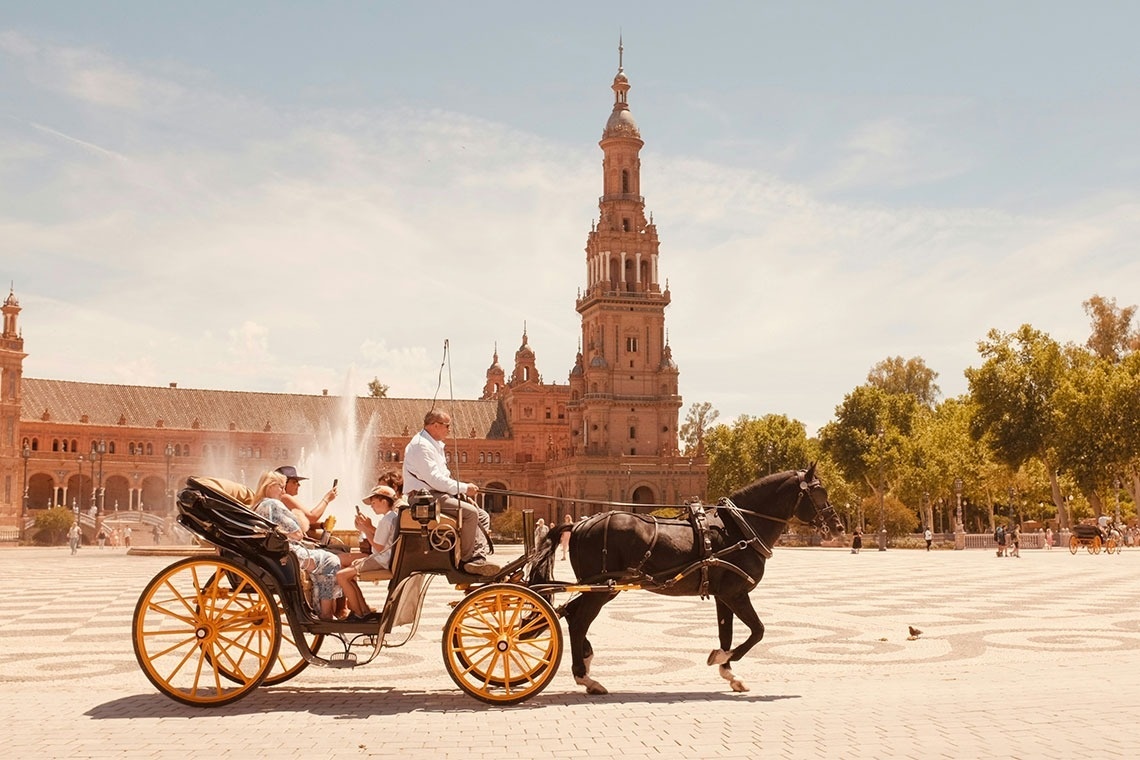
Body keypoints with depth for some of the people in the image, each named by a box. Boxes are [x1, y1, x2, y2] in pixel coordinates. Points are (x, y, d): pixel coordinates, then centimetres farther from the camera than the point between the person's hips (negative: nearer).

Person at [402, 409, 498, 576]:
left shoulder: (435, 444, 19)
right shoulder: (421, 445, -14)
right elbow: (434, 479, -23)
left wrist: (463, 490, 7)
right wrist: (464, 488, -19)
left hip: (437, 494, 11)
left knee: (483, 516, 0)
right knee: (469, 512, -26)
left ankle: (478, 559, -14)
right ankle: (465, 561, -17)